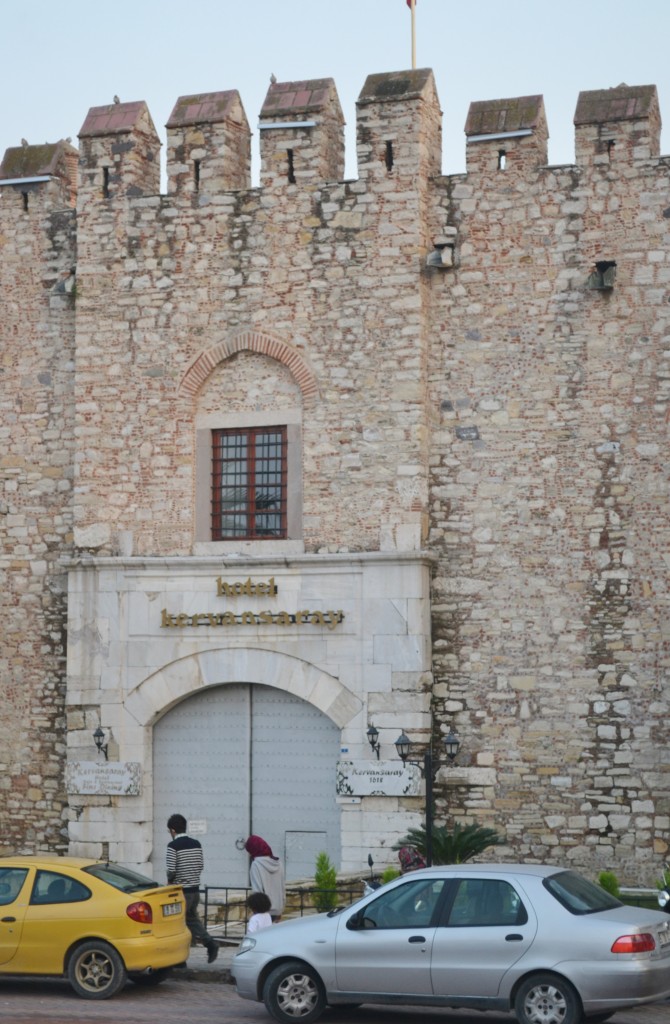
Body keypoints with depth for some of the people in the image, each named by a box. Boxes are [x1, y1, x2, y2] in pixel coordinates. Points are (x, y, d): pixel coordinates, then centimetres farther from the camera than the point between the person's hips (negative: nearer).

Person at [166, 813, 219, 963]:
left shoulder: (173, 845, -14)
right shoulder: (196, 844, 6)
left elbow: (171, 870, -18)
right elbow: (201, 865, 9)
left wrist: (170, 880, 2)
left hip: (181, 890, -6)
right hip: (195, 889, 6)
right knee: (192, 919, 20)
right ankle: (210, 942, 1)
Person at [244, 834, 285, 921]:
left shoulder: (256, 865, -12)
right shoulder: (277, 863, 7)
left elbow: (258, 889, -15)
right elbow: (282, 887, 9)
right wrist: (281, 909, 15)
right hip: (277, 908, 6)